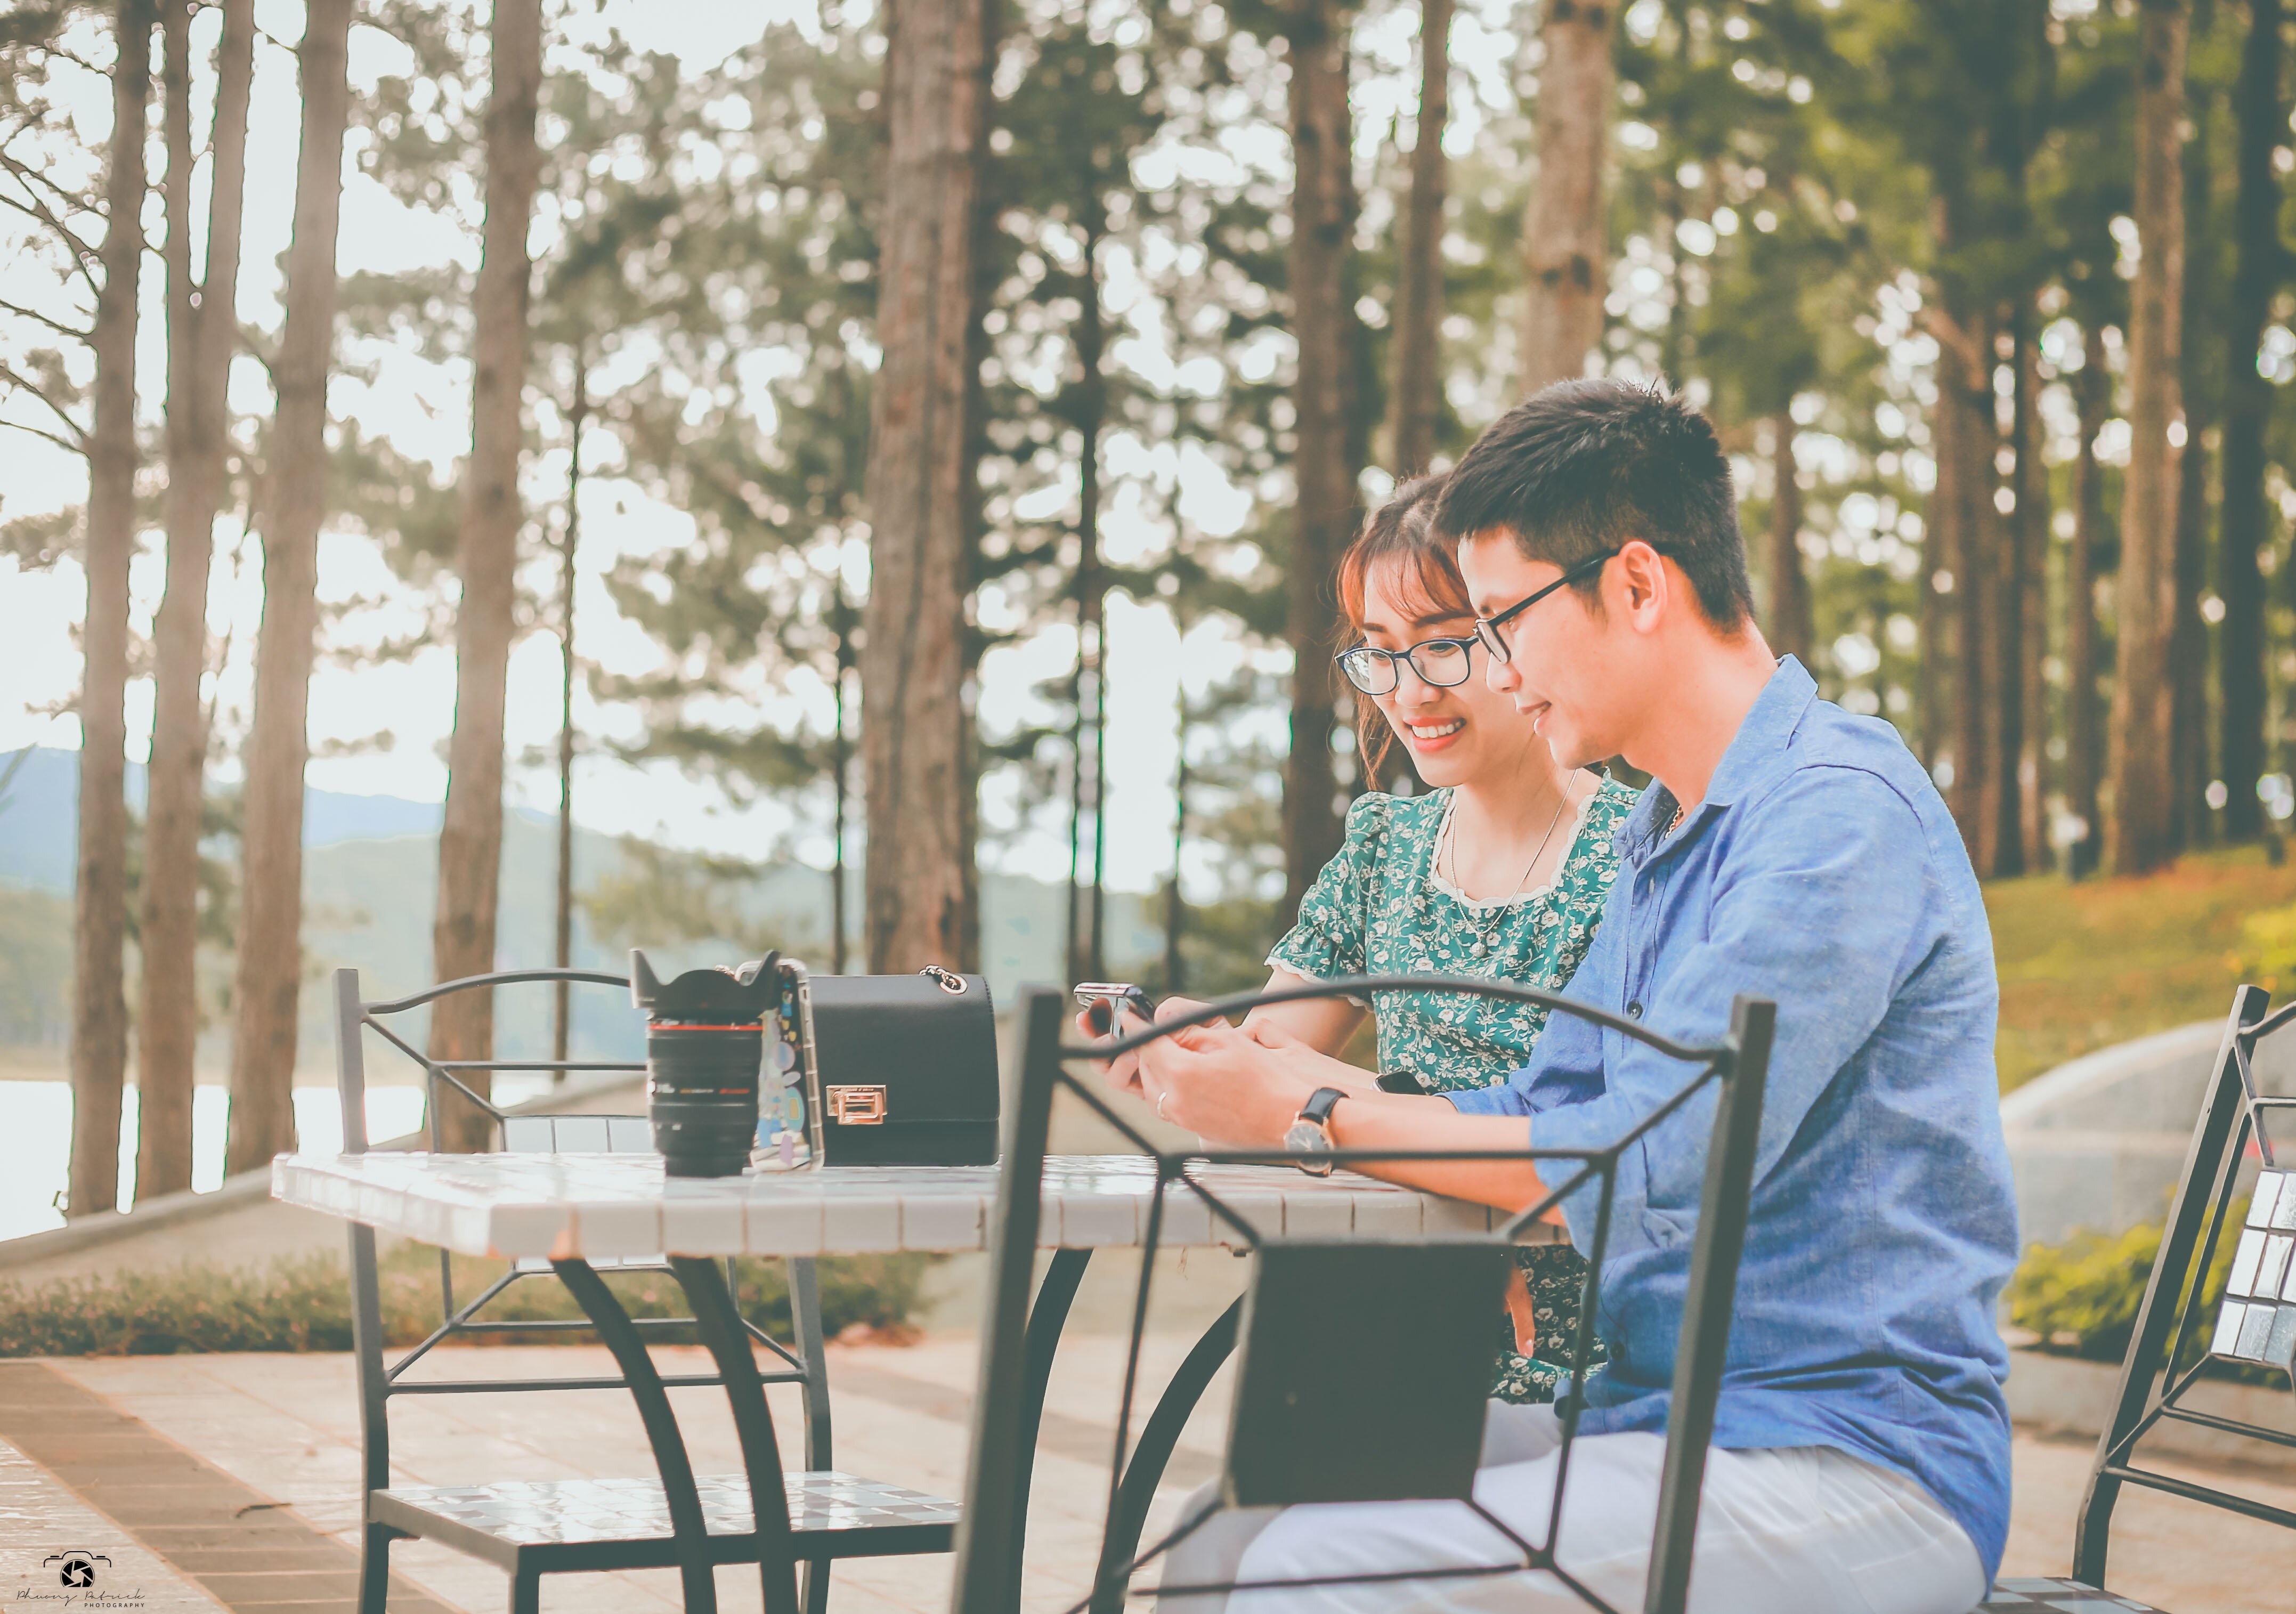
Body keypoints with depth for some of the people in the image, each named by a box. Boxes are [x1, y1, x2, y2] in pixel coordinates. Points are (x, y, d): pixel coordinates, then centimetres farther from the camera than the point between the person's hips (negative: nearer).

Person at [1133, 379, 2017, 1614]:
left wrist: (1309, 1115, -14)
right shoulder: (1661, 838, 17)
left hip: (1851, 1469, -9)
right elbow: (1539, 1119, 18)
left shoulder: (1837, 810, -15)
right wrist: (1248, 1070, 8)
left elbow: (1644, 1175, -22)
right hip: (1663, 1420, 9)